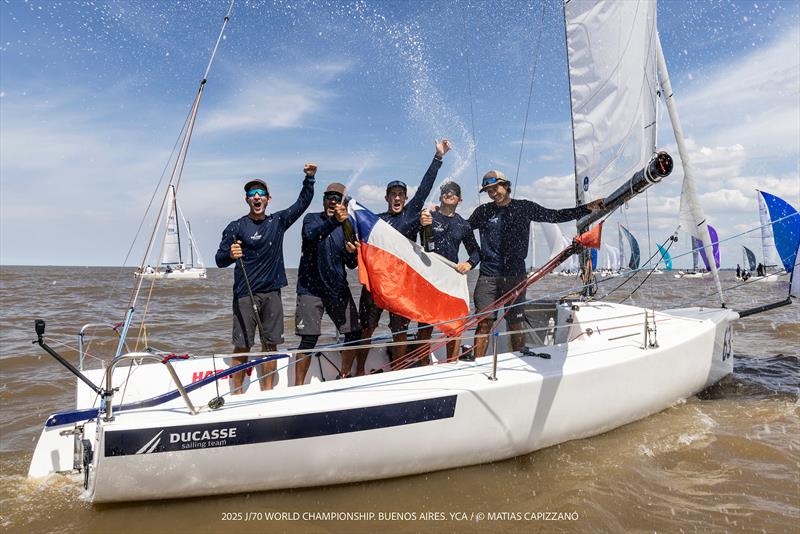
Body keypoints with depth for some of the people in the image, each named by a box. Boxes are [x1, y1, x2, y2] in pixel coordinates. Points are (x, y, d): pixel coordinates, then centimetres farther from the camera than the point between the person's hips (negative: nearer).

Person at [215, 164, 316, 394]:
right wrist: (230, 255, -25)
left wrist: (309, 178, 1)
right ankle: (237, 395, 10)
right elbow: (219, 260, -4)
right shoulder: (236, 227, -1)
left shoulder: (278, 221, 10)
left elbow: (302, 202, 13)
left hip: (272, 292, 4)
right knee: (242, 347, -2)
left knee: (270, 344, 8)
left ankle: (267, 393, 18)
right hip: (245, 295, -3)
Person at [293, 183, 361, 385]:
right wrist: (334, 221, -43)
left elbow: (351, 265, 7)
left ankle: (344, 377, 23)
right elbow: (312, 235, -26)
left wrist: (352, 253, -16)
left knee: (354, 333, 3)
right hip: (311, 288, -4)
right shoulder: (312, 219, 0)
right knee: (309, 339, -8)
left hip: (338, 289, 4)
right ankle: (298, 386, 4)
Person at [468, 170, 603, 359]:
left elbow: (555, 216, 12)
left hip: (515, 276, 0)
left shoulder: (524, 207, 9)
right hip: (488, 276, 0)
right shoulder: (483, 211, 11)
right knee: (483, 324, -4)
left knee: (515, 325, 3)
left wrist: (587, 208, 6)